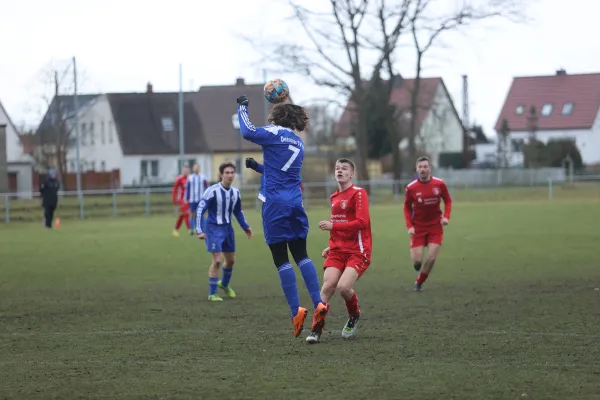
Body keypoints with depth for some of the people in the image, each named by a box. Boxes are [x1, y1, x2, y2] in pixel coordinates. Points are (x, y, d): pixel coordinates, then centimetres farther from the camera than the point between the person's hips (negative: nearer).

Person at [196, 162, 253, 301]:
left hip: (228, 228, 6)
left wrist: (245, 227, 13)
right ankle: (212, 294, -2)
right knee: (217, 260, -13)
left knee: (231, 260, 15)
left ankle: (224, 284, 43)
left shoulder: (235, 193, 2)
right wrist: (199, 230, -20)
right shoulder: (213, 191, -17)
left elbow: (238, 212, 19)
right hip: (214, 228, -6)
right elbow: (200, 210, -15)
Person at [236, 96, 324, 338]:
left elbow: (248, 132, -17)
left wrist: (242, 108, -1)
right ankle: (318, 304, 0)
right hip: (296, 202, 6)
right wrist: (259, 167, 42)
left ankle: (296, 311, -8)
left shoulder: (275, 133, -4)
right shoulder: (299, 142, 18)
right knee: (301, 255, 11)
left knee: (281, 259, -3)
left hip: (275, 203, -6)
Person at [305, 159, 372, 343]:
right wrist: (331, 246, 16)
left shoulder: (359, 193, -7)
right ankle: (317, 329, -11)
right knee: (327, 286, -14)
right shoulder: (334, 197, 16)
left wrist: (333, 226, -22)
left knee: (343, 287, -23)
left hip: (357, 252, -6)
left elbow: (362, 223, -19)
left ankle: (354, 316, 9)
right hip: (337, 251, 6)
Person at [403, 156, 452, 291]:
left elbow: (447, 200, 8)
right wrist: (409, 226, -9)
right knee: (417, 261, -7)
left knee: (432, 258, -8)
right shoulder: (411, 188, -9)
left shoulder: (439, 184, -7)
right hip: (418, 227, -1)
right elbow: (407, 208, 2)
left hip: (435, 226, 1)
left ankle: (419, 282, 15)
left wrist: (446, 216, -8)